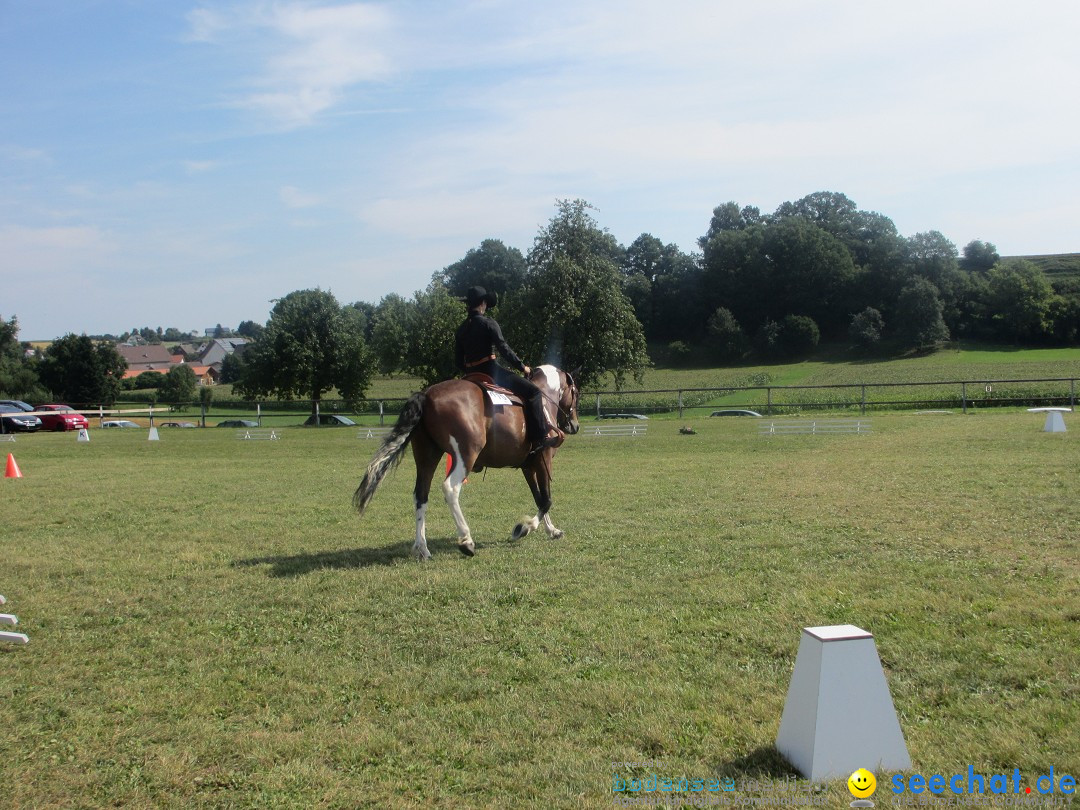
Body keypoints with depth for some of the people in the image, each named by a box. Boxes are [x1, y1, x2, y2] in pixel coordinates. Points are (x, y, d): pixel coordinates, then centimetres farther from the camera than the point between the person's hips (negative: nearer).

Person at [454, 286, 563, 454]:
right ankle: (540, 439, -13)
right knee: (533, 392, -5)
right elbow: (504, 348, -13)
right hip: (491, 370, -8)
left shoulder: (461, 328, 11)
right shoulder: (488, 323, -9)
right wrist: (522, 367, -3)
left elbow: (458, 360, 13)